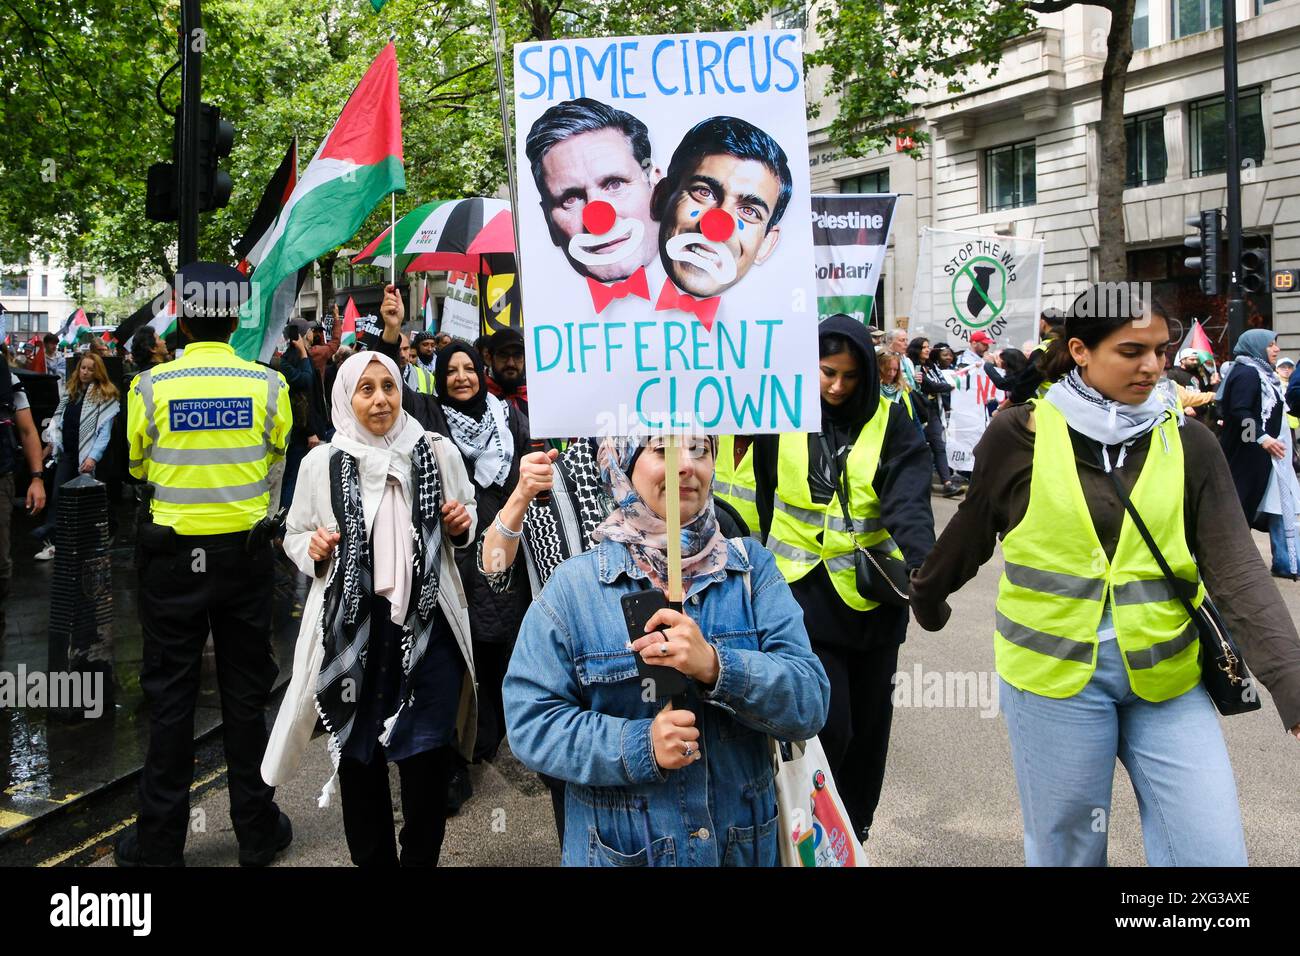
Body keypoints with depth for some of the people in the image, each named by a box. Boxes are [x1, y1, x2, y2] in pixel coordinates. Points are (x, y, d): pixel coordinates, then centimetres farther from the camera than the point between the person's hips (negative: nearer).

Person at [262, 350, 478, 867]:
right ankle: (372, 857, 33)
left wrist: (462, 523, -5)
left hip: (428, 619, 0)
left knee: (428, 756, 1)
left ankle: (420, 857, 25)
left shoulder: (437, 451, 1)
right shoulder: (321, 462, 0)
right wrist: (313, 548, -9)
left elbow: (466, 512, 17)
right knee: (359, 753, 12)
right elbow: (295, 535, 12)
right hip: (352, 626, 1)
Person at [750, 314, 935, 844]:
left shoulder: (890, 423, -6)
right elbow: (766, 498, 6)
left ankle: (856, 823, 38)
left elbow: (909, 501, -20)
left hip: (872, 595, 1)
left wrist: (921, 563, -37)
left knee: (868, 721, 15)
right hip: (805, 591, -1)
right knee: (828, 725, -6)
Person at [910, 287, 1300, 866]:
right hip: (1055, 674, -2)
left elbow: (1237, 571, -8)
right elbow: (970, 532, 8)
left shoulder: (1189, 443, -1)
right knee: (1067, 850, 12)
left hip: (1167, 677, 2)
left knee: (1213, 852, 2)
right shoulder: (1020, 434, -7)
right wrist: (926, 599, 21)